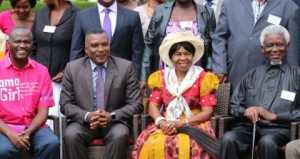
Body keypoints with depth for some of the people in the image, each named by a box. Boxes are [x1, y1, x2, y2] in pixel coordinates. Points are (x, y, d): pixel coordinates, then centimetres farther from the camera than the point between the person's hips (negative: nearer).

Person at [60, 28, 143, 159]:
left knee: (119, 135, -32)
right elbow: (66, 104, 2)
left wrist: (112, 116, -17)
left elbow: (135, 104, 0)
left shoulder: (126, 67, 1)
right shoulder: (72, 68, 3)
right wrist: (87, 116, -16)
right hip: (83, 122, 1)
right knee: (71, 135, -29)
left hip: (114, 122, -1)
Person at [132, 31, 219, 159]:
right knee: (151, 145, -29)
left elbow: (207, 112, -4)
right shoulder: (161, 77, 12)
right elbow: (153, 105, 6)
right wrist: (161, 121, -15)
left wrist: (181, 123, -16)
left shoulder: (203, 77, 2)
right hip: (166, 125, 2)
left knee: (188, 146, -35)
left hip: (194, 125, -2)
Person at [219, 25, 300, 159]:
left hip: (278, 129, -3)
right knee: (228, 138, -30)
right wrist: (245, 112, -2)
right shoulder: (252, 75, 23)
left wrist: (273, 116, -8)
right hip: (248, 126, 3)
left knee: (267, 142, -37)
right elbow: (234, 106, 20)